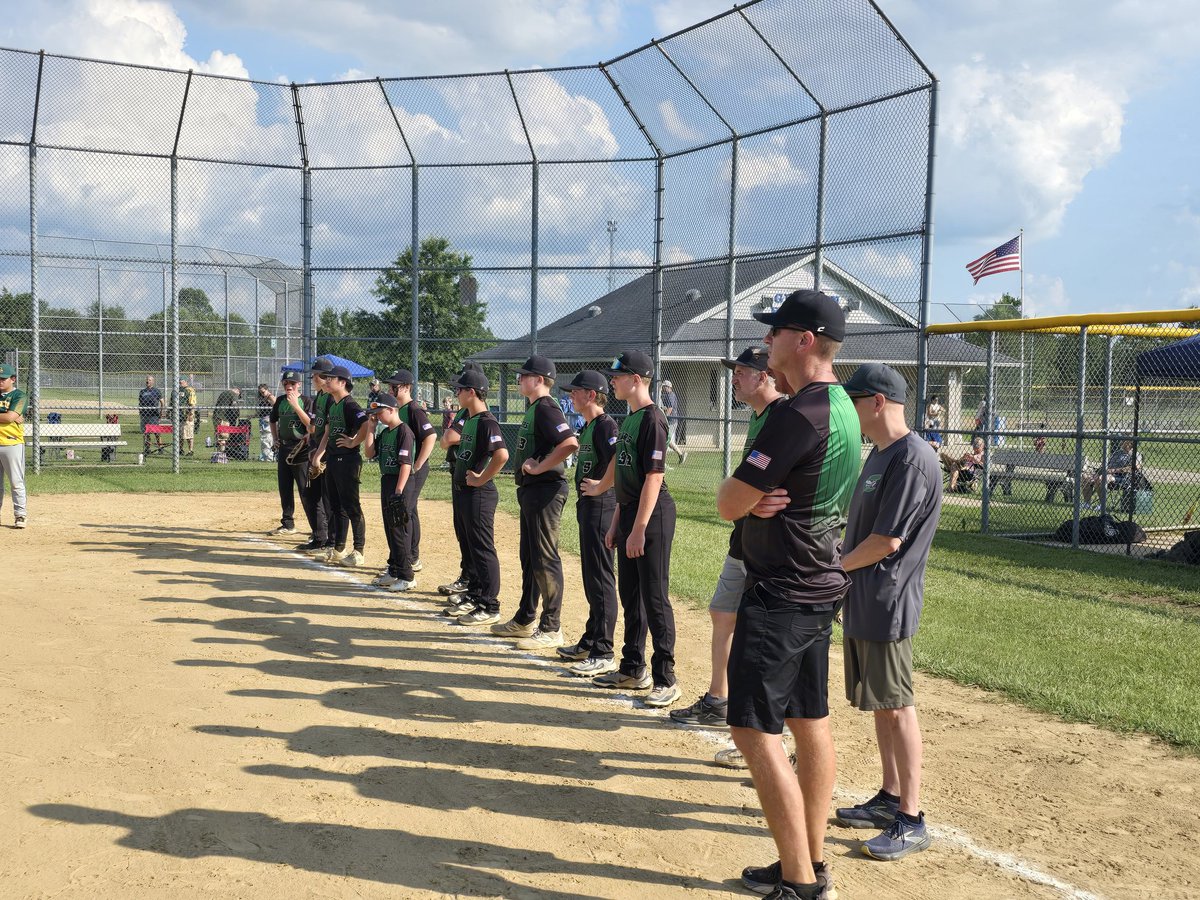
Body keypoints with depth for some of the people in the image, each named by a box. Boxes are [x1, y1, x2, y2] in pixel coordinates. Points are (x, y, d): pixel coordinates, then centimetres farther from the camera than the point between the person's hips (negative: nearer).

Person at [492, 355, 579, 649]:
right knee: (529, 557, 18)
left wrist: (539, 468, -22)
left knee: (545, 559, -6)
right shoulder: (533, 408, 16)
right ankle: (525, 620, 30)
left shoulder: (545, 408, -16)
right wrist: (525, 468, 11)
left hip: (545, 490, -11)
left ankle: (551, 628, 1)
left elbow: (569, 443, -29)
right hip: (530, 490, 11)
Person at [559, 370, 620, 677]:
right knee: (591, 577, 17)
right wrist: (583, 495, 15)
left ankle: (603, 654, -3)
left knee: (601, 579, -7)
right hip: (588, 505, 11)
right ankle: (590, 642, 28)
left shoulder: (606, 425, -15)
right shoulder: (587, 427, 15)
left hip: (601, 505, -11)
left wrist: (600, 485, -18)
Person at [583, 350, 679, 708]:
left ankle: (665, 679, 2)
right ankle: (633, 670, 26)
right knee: (630, 594, 15)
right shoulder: (629, 419, 15)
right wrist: (617, 524, 19)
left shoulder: (652, 419, -14)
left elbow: (654, 477, -20)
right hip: (629, 513, 10)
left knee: (655, 598, -5)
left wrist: (639, 529, -22)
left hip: (653, 516, -10)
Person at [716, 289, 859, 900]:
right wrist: (756, 497, -7)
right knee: (809, 723, 15)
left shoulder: (798, 414, -22)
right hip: (820, 588, 10)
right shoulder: (841, 407, 11)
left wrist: (743, 492, 2)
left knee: (754, 730, -5)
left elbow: (729, 503, -20)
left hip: (781, 593, -10)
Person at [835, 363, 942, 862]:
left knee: (896, 705, -4)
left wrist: (837, 566, -8)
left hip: (886, 603, -10)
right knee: (880, 703, 16)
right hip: (862, 598, 10)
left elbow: (887, 540, -21)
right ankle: (890, 798, 28)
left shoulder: (912, 459, -18)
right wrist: (842, 569, 7)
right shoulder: (879, 453, 14)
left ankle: (911, 821, 4)